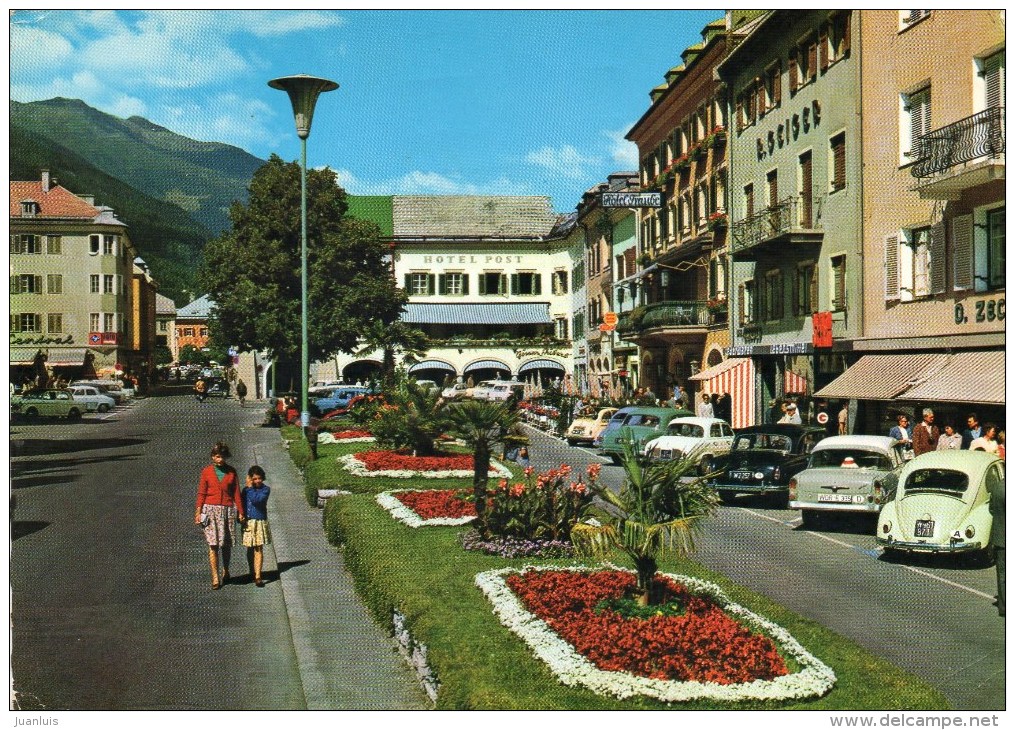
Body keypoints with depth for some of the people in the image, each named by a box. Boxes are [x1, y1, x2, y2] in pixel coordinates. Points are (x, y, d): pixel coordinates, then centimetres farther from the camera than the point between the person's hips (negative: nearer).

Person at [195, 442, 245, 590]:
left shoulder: (231, 472, 5)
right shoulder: (206, 471, 2)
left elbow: (236, 493, 7)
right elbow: (201, 493, 4)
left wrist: (240, 511, 6)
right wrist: (198, 512, -3)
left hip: (228, 510, 1)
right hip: (211, 510, -1)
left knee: (227, 544, 6)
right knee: (213, 544, -6)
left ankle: (226, 571, 29)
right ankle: (215, 578, -2)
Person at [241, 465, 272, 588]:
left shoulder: (265, 489, -6)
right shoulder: (245, 490, 6)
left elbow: (256, 499, -22)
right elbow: (241, 504, 14)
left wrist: (250, 487, -14)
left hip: (259, 522, -4)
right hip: (247, 523, 4)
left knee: (258, 549, -6)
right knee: (250, 550, 11)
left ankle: (258, 577, -8)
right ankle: (252, 574, 25)